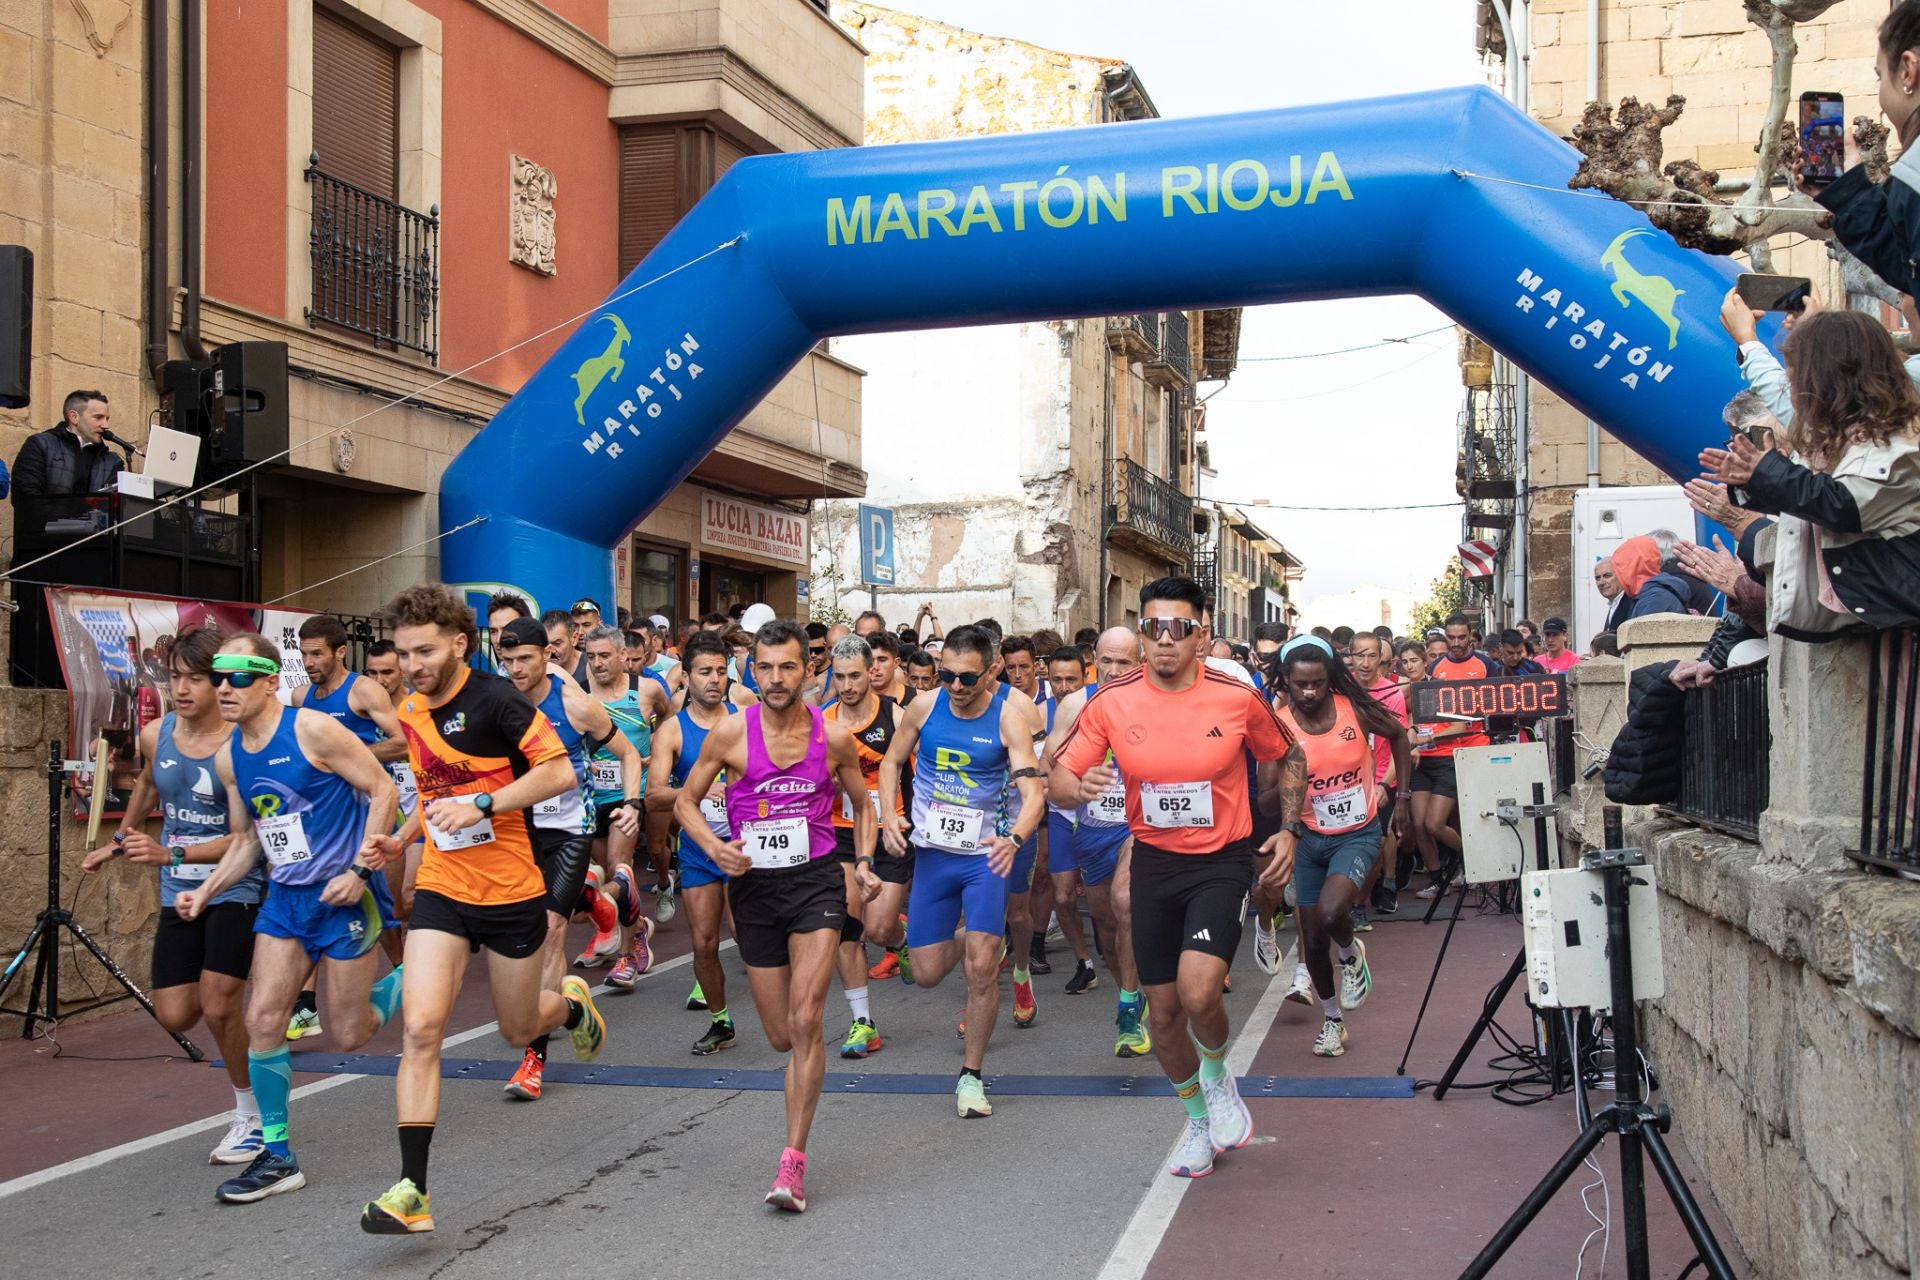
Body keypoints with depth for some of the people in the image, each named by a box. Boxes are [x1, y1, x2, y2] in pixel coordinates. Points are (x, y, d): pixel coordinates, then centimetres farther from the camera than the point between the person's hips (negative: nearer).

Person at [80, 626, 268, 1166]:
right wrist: (118, 842, 33)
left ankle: (252, 1116, 9)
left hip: (235, 887, -6)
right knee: (174, 1015, 1)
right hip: (179, 893, 6)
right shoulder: (156, 734, -1)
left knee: (218, 1006, -12)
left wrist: (170, 854, -28)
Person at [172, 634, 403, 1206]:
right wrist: (205, 893, 2)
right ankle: (276, 1158, 7)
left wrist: (360, 869, -18)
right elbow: (244, 840, 17)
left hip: (344, 895, -6)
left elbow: (383, 790, -12)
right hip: (284, 898, 6)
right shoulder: (228, 758, 6)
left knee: (347, 1035, 0)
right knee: (263, 1019, -4)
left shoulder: (312, 730, -15)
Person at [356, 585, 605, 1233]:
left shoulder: (493, 699, -15)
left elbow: (559, 771, -20)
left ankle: (571, 1003, 50)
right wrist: (401, 838, 10)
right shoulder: (410, 712, 7)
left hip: (512, 891, -4)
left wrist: (481, 804, -26)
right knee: (421, 1028, -12)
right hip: (441, 888, 4)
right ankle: (411, 1190, -9)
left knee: (519, 1029, 12)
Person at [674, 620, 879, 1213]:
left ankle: (793, 1162, -11)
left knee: (805, 1021, -17)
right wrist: (714, 847, -12)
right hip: (754, 887, 1)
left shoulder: (834, 737, -2)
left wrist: (864, 862, 0)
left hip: (816, 882, -1)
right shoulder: (730, 733, -5)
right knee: (781, 1036, 7)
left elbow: (862, 802, 15)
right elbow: (685, 800, 6)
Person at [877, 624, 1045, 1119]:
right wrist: (889, 817, -5)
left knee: (981, 967, -13)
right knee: (926, 973, 5)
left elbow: (1033, 794, -22)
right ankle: (985, 942, 40)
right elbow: (892, 761, 11)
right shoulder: (924, 707, -5)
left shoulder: (1009, 716, -14)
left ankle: (971, 1076, 5)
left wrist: (1013, 838, -42)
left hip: (984, 855, -3)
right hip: (931, 854, 3)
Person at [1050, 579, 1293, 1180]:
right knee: (1163, 1011, 9)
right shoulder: (1112, 701, -7)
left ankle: (1217, 1073, 12)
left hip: (1222, 860, -2)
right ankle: (1198, 1119, 36)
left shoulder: (1237, 698, -9)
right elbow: (1060, 779, -4)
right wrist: (1079, 786, -27)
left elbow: (1280, 760, 9)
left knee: (1198, 991, -23)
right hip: (1154, 863, 3)